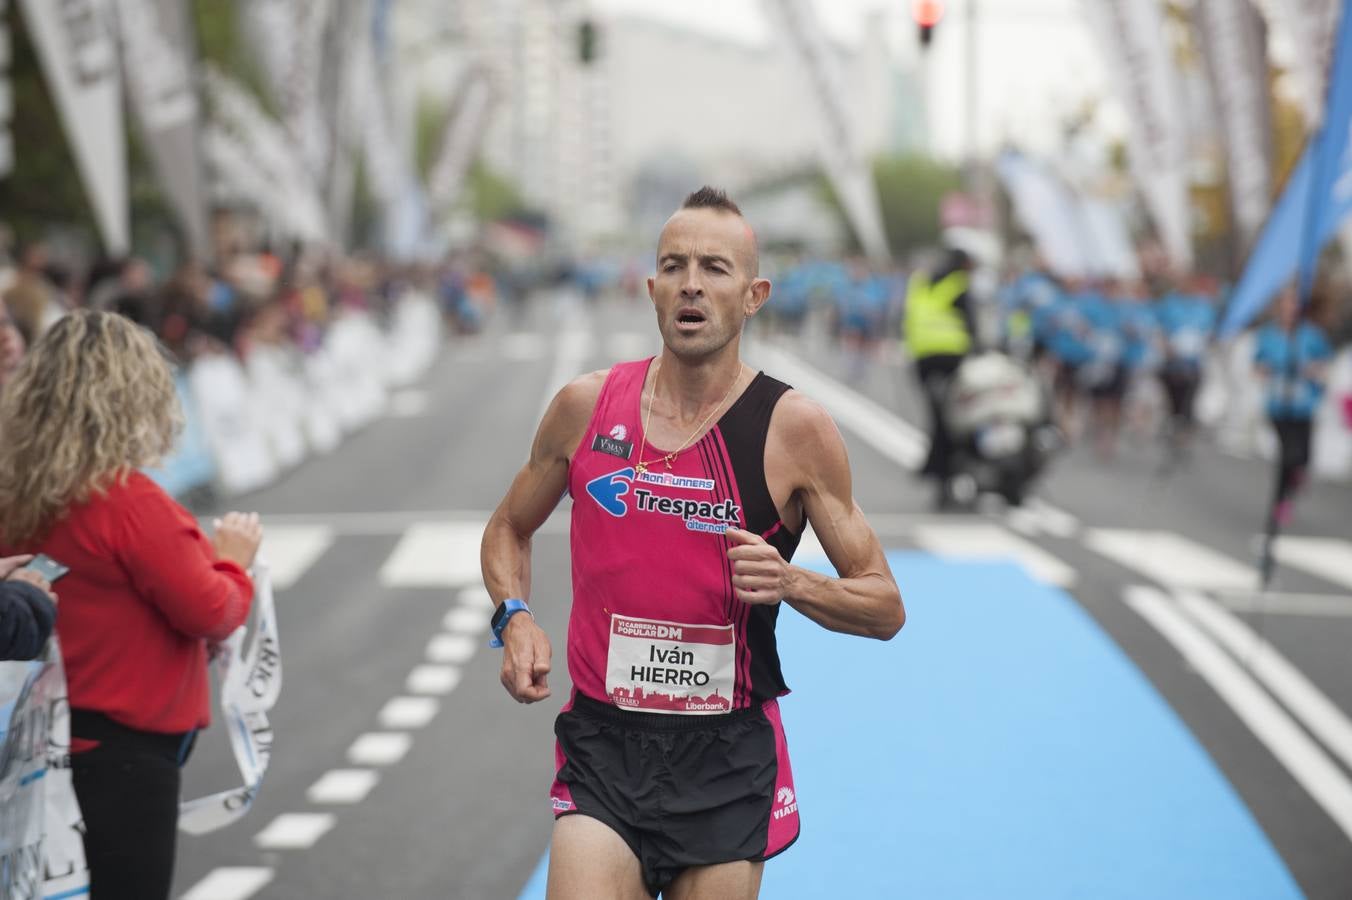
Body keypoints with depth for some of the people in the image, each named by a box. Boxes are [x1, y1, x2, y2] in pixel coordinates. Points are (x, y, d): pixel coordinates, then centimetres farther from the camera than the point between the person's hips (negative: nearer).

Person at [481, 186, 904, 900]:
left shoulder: (796, 428, -4)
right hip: (602, 747, 1)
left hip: (729, 761, 0)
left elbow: (885, 607, 1)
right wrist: (514, 619, -1)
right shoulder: (587, 405, 2)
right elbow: (509, 528, 19)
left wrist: (792, 583, -19)